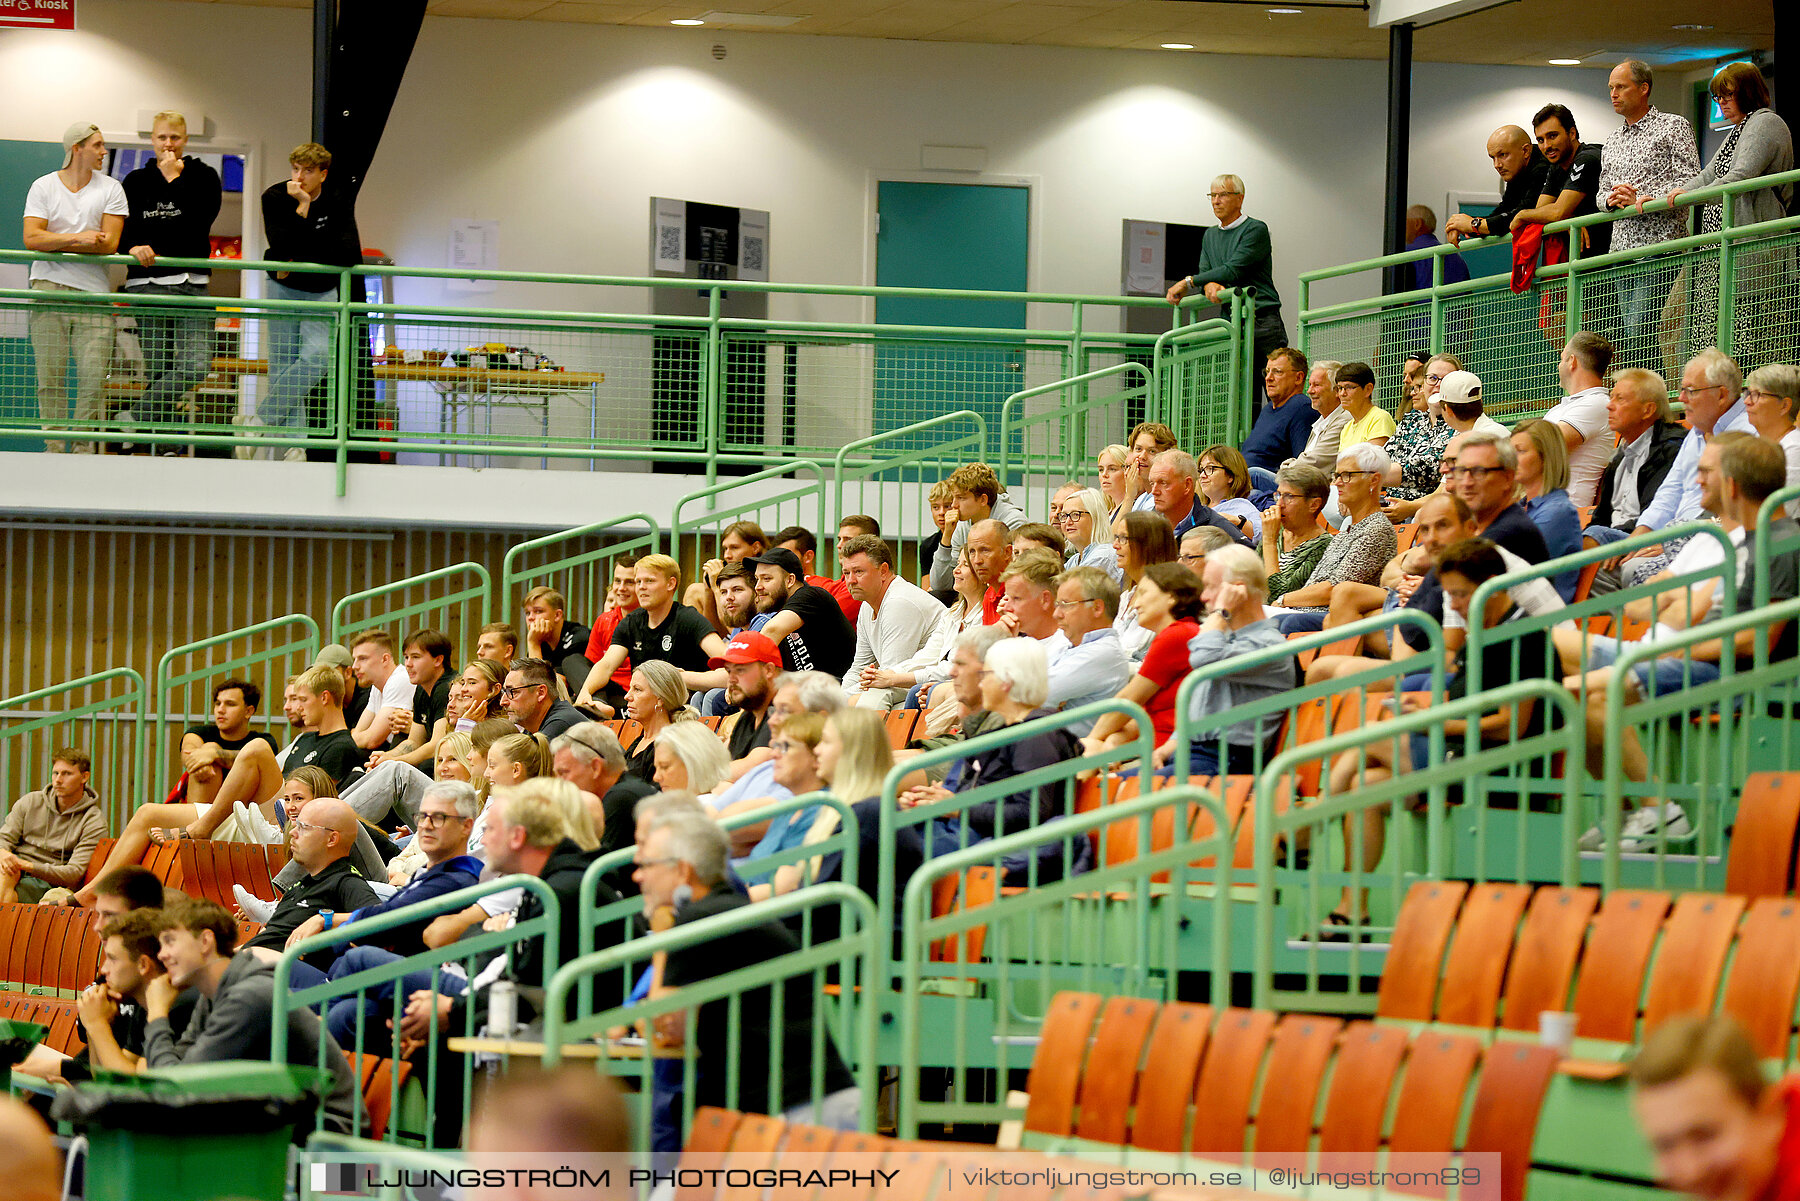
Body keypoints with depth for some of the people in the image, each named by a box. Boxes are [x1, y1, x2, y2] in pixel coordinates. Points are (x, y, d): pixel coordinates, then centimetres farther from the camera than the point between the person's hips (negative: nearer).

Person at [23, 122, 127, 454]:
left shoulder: (111, 189, 8)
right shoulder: (43, 187, 7)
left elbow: (109, 243, -3)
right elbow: (32, 238, -5)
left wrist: (57, 243, -7)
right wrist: (79, 239, -13)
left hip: (93, 290, 0)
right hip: (49, 288, 0)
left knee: (93, 376, -7)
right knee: (50, 375, -3)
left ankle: (84, 447, 0)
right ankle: (54, 447, 2)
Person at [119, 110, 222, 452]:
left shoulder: (203, 176, 9)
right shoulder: (137, 181, 14)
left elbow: (200, 219, -9)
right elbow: (121, 230, 9)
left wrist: (174, 179, -6)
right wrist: (133, 246, -12)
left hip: (191, 282, -1)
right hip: (147, 284, 1)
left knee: (197, 363, -19)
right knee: (157, 366, -2)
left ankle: (140, 414, -9)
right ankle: (166, 446, 1)